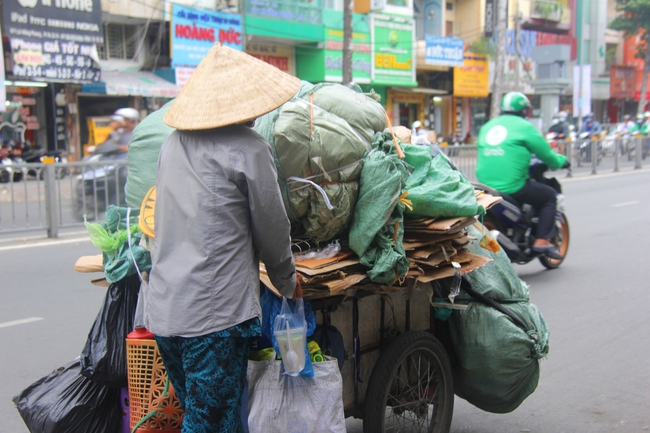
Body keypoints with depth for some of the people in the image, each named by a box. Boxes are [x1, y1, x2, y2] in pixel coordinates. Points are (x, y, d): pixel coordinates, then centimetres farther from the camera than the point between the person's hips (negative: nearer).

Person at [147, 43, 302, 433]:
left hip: (163, 310, 7)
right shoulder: (248, 148, -11)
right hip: (215, 313, -7)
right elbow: (272, 227, -3)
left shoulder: (173, 143, 9)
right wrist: (288, 282, 15)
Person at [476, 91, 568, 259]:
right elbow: (546, 154, 1)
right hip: (513, 187, -7)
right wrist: (561, 161, 22)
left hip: (486, 186, 7)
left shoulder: (487, 126, 16)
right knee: (549, 196, 15)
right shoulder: (524, 126, -1)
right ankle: (543, 240, 4)